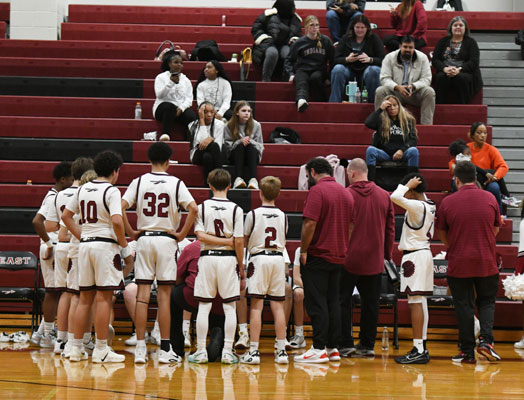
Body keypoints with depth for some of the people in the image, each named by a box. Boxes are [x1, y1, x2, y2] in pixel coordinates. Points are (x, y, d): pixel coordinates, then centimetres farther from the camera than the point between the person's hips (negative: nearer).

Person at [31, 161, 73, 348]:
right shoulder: (53, 197, -15)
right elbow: (37, 222, -25)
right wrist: (48, 244, -20)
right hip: (54, 249, -10)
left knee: (55, 292, 13)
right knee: (53, 291, -5)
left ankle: (41, 333, 18)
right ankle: (47, 336, 1)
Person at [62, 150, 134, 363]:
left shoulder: (83, 189, 11)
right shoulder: (111, 191, -10)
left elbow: (66, 215, 15)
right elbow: (117, 221, -21)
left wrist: (82, 236, 15)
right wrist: (124, 245, -7)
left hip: (85, 244, 6)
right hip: (105, 244, -6)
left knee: (85, 297, 11)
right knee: (104, 298, -3)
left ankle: (76, 348, 12)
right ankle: (101, 350, -3)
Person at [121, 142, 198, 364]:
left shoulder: (139, 182, 2)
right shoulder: (176, 183, -2)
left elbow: (121, 207, -8)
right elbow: (193, 208, -13)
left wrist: (131, 233, 2)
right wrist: (182, 234, -4)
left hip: (144, 239, 1)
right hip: (166, 240, -1)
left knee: (142, 296, 2)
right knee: (164, 296, 2)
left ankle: (140, 348, 0)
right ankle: (165, 350, 3)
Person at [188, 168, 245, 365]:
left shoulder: (202, 207, 1)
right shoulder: (236, 209, -2)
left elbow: (200, 236, -9)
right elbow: (239, 242, -4)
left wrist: (224, 241, -5)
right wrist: (241, 270, 3)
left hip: (207, 258, 1)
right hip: (228, 259, -1)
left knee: (204, 307, 5)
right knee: (229, 307, 4)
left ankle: (200, 352, 4)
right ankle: (228, 352, 1)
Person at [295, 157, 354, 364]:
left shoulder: (317, 191, -12)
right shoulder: (346, 193, 12)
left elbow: (310, 223, -20)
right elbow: (351, 225, 15)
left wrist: (303, 250, -11)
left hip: (318, 255, -7)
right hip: (338, 257, 7)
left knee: (316, 303, -5)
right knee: (332, 301, 11)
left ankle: (319, 349, -7)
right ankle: (333, 348, 12)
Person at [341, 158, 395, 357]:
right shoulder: (384, 196, 4)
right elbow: (390, 229, 9)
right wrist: (387, 254, 18)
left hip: (348, 258, -4)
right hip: (374, 259, 4)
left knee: (343, 301, 4)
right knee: (370, 302, 10)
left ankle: (345, 344, 1)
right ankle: (367, 344, 13)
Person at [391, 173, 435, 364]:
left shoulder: (417, 206, -17)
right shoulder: (428, 205, 10)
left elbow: (395, 197, -29)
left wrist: (408, 185, -14)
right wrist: (414, 187, 19)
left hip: (414, 256, -10)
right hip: (424, 253, 10)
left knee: (415, 302, -10)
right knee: (419, 302, 11)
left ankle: (418, 350, -12)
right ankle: (422, 348, 15)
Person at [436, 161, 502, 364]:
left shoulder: (447, 202, -7)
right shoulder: (490, 199, -2)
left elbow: (441, 232, 6)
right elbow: (496, 229, 9)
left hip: (458, 263, -1)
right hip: (486, 262, 1)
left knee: (464, 306, 6)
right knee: (487, 301, 15)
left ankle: (467, 351, 7)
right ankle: (486, 339, -5)